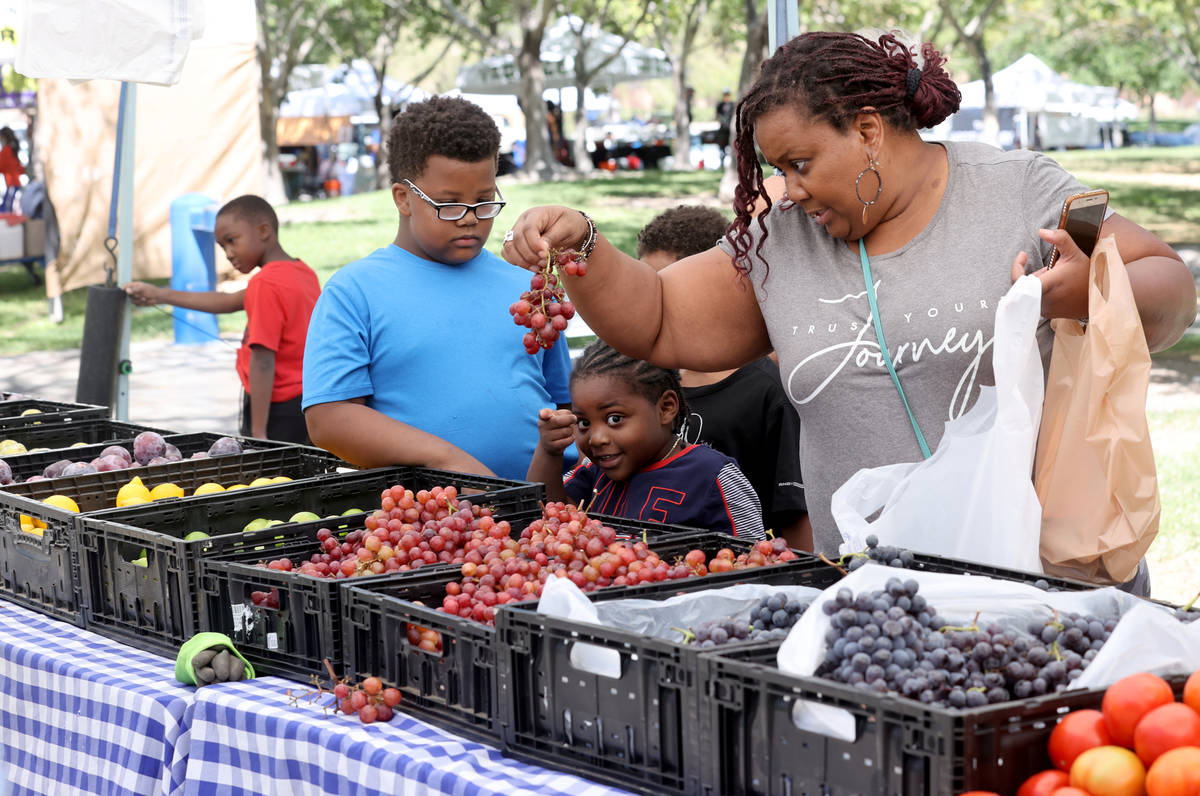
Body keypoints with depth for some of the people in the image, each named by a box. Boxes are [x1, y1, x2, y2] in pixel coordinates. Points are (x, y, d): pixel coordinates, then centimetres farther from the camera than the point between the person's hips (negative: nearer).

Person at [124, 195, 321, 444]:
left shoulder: (266, 283, -15)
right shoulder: (305, 274, 12)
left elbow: (262, 361, -20)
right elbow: (229, 302, 21)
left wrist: (258, 433, -22)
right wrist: (159, 295, 26)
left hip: (278, 410, -9)